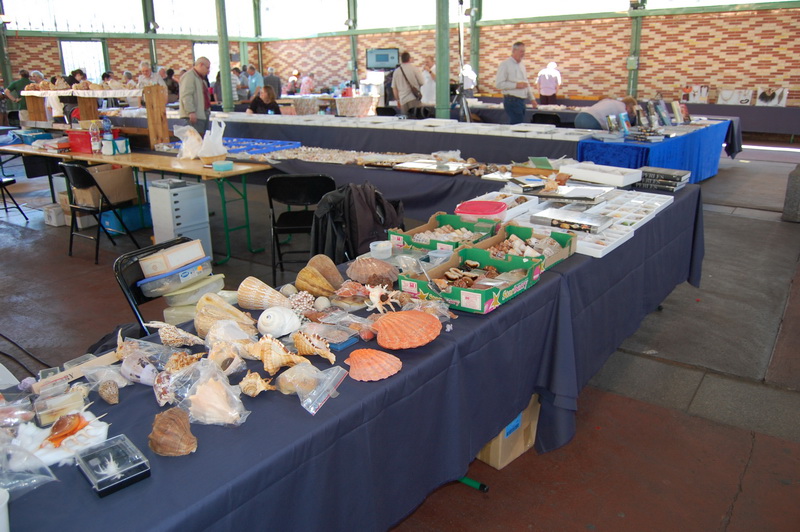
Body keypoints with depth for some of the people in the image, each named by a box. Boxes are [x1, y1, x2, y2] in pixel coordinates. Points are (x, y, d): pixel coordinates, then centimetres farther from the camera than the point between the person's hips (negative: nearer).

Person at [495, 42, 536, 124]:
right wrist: (516, 85, -18)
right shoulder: (505, 65, -7)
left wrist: (532, 98, 22)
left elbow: (526, 83, 27)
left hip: (522, 101, 8)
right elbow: (499, 84, -15)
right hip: (512, 101, -8)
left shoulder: (522, 65, 18)